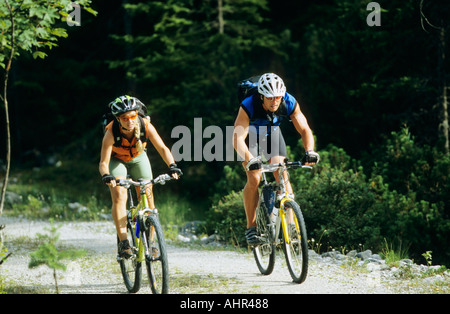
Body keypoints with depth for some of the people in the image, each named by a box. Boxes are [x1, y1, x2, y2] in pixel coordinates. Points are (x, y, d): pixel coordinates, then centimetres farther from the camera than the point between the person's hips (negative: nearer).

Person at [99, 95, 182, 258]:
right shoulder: (111, 132, -34)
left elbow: (162, 148, -31)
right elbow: (103, 162, -34)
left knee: (148, 196, -9)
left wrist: (172, 166, -48)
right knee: (119, 196, -23)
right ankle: (123, 242, -24)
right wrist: (106, 176, -56)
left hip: (138, 158, 2)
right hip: (117, 160, -2)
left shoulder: (145, 125, -30)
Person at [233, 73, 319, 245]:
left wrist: (310, 151, -46)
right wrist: (250, 160, -58)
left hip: (272, 133, 3)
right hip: (249, 135, -2)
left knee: (282, 176, -15)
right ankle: (251, 227, -6)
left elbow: (304, 129, -27)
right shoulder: (248, 106, -38)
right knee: (254, 179, -18)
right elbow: (238, 138, -43)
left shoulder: (289, 104, -29)